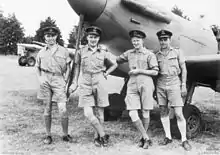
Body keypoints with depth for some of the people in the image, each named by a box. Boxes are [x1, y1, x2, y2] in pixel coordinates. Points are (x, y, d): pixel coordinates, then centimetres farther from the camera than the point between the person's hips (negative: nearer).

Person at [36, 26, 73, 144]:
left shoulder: (63, 51, 6)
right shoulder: (41, 52, 12)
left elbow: (68, 68, 10)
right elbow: (37, 68, 19)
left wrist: (65, 80, -2)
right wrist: (40, 79, 4)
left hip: (58, 80, -2)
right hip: (45, 81, 2)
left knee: (63, 109, -8)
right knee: (47, 109, 7)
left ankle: (65, 135, 9)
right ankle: (48, 135, 19)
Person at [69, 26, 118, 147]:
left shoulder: (103, 52, 4)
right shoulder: (81, 51, 6)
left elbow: (114, 65, 17)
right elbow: (78, 67, 13)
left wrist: (106, 74, 5)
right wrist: (75, 82, 10)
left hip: (99, 83, 0)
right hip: (85, 83, 1)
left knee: (100, 112, 5)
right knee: (88, 113, -9)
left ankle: (97, 137, 23)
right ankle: (103, 135, 7)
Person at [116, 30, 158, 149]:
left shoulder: (149, 54, 1)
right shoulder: (129, 53, 14)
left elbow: (155, 72, -3)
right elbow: (117, 61, 27)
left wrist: (139, 71, -9)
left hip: (146, 84, -3)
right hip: (132, 85, 3)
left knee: (145, 113, 5)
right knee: (132, 114, -8)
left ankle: (143, 138, 24)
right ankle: (146, 138, 5)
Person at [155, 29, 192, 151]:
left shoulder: (177, 52, 6)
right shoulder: (157, 55, 10)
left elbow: (183, 70, 5)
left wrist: (183, 85, -3)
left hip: (174, 84, -3)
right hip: (161, 84, 3)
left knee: (178, 113, -6)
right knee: (163, 112, 7)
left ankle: (184, 140, 4)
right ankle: (168, 137, 19)